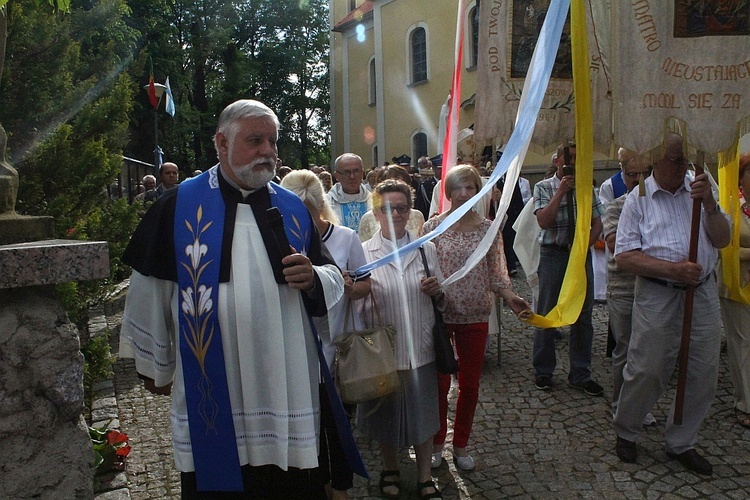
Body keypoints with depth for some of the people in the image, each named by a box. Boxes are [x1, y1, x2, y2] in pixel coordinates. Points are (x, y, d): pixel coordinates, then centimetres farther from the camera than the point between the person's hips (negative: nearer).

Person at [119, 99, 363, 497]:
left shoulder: (292, 208, 7)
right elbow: (151, 289, 4)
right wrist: (156, 366, 9)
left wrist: (313, 277, -13)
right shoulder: (178, 205, -1)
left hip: (289, 386, 2)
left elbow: (333, 277, 11)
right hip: (211, 393, -2)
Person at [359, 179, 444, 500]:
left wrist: (437, 291, -11)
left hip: (421, 348, 2)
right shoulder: (363, 253, -5)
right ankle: (390, 469, 42)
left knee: (422, 413, 14)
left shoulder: (426, 249, 2)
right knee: (386, 411, 17)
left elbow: (440, 297, 11)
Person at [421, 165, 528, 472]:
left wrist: (509, 296, -15)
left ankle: (461, 445, 33)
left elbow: (495, 273, 2)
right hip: (439, 314, -2)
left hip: (475, 316, 2)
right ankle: (436, 443, 31)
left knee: (470, 384, 13)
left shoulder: (489, 229, 0)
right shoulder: (433, 226, -4)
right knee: (439, 382, 10)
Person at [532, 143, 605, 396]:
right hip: (553, 254, -3)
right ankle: (543, 372, 18)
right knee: (547, 315, 4)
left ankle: (580, 374, 20)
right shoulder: (544, 187, 1)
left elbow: (597, 223, 10)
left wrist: (585, 244, -7)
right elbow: (544, 221, -13)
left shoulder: (587, 188, 11)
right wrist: (561, 191, -14)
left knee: (583, 315, 8)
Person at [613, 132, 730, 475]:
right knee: (647, 370, 2)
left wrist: (709, 204, -11)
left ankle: (682, 442, 28)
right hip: (657, 296, -4)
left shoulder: (699, 188, 9)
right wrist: (674, 269, -17)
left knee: (703, 374, 9)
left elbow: (722, 240, 5)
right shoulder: (638, 199, -2)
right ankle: (625, 432, 26)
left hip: (702, 293, 4)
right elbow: (625, 256, -8)